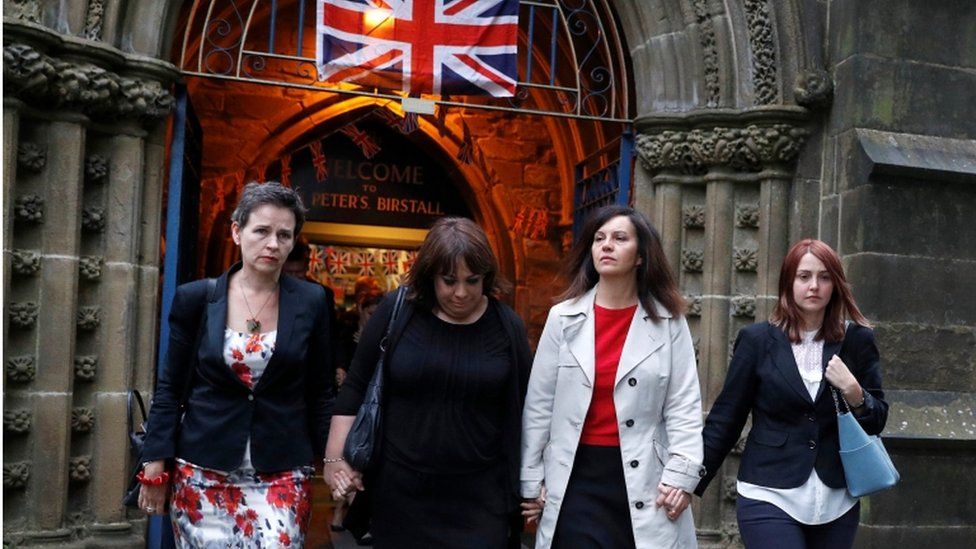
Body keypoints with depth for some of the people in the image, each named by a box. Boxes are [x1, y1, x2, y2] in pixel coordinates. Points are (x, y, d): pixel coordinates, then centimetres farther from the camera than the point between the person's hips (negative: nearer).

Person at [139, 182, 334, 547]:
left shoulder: (311, 302, 0)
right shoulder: (195, 298, -2)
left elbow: (320, 393, 6)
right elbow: (170, 388, 4)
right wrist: (156, 463, 0)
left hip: (281, 475, 0)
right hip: (201, 472, 0)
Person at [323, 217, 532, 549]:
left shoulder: (507, 325, -1)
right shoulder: (395, 312, -4)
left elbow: (523, 409, 5)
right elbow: (356, 387, 1)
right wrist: (334, 458, -3)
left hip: (480, 496, 0)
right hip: (399, 489, 0)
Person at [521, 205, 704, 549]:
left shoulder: (668, 321, 1)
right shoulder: (564, 318, 2)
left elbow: (684, 405, -1)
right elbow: (539, 405, 3)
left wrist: (681, 474, -9)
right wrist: (531, 480, 3)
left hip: (644, 477, 0)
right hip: (577, 475, 0)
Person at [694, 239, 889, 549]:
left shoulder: (857, 341, 4)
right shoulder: (757, 340, -1)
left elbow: (876, 422, 9)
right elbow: (725, 418, 2)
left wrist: (852, 389, -11)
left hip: (836, 501, 3)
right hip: (769, 497, -2)